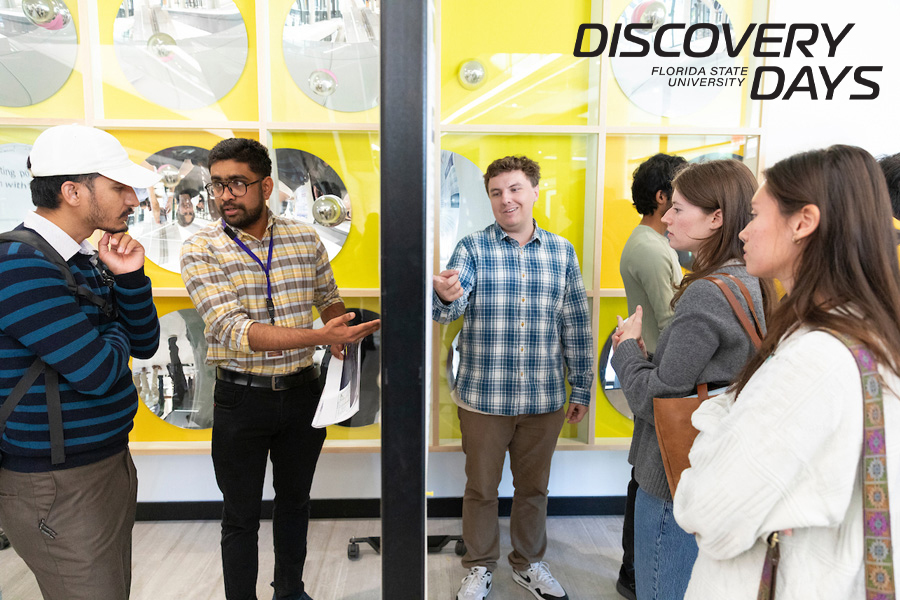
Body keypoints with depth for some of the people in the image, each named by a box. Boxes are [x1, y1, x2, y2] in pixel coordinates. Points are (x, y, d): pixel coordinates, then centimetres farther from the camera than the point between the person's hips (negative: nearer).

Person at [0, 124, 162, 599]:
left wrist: (129, 278, -7)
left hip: (109, 463, 9)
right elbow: (99, 371, -25)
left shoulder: (87, 259, 8)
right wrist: (113, 336, -3)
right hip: (58, 487, -9)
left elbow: (143, 344, 7)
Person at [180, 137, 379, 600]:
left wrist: (341, 336, -8)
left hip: (302, 392, 4)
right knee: (241, 517, 12)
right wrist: (320, 336, -34)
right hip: (241, 399, -3)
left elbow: (329, 297, 15)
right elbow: (233, 331, -24)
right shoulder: (201, 250, -11)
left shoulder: (306, 239, -2)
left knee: (295, 500, 21)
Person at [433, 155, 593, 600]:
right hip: (484, 398, -2)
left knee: (534, 486, 19)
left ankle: (529, 563, 42)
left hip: (545, 399, 3)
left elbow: (576, 325, 8)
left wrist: (581, 389, 9)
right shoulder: (472, 248, -4)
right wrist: (444, 296, -44)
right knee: (481, 488, 14)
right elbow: (448, 310, -20)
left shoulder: (562, 251, 4)